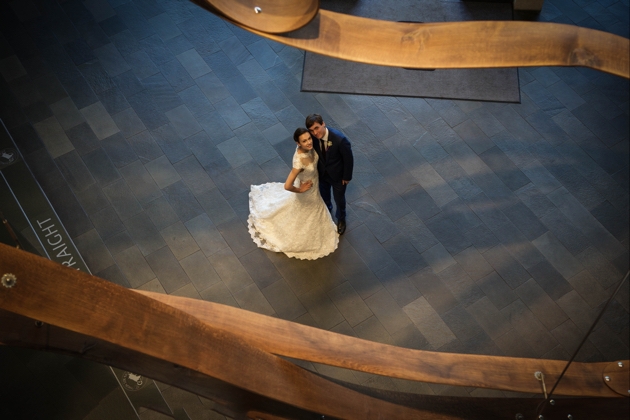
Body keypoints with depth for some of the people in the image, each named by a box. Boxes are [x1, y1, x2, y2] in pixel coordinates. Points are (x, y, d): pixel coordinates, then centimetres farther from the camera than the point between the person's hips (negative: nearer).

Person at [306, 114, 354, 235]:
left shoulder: (340, 139, -39)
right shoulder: (313, 137, -26)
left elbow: (349, 159, -22)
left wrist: (347, 177, -11)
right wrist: (316, 169, 7)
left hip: (337, 175, -3)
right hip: (321, 173, 3)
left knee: (339, 199, 24)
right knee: (324, 196, 31)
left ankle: (341, 219, 56)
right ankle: (327, 210, 65)